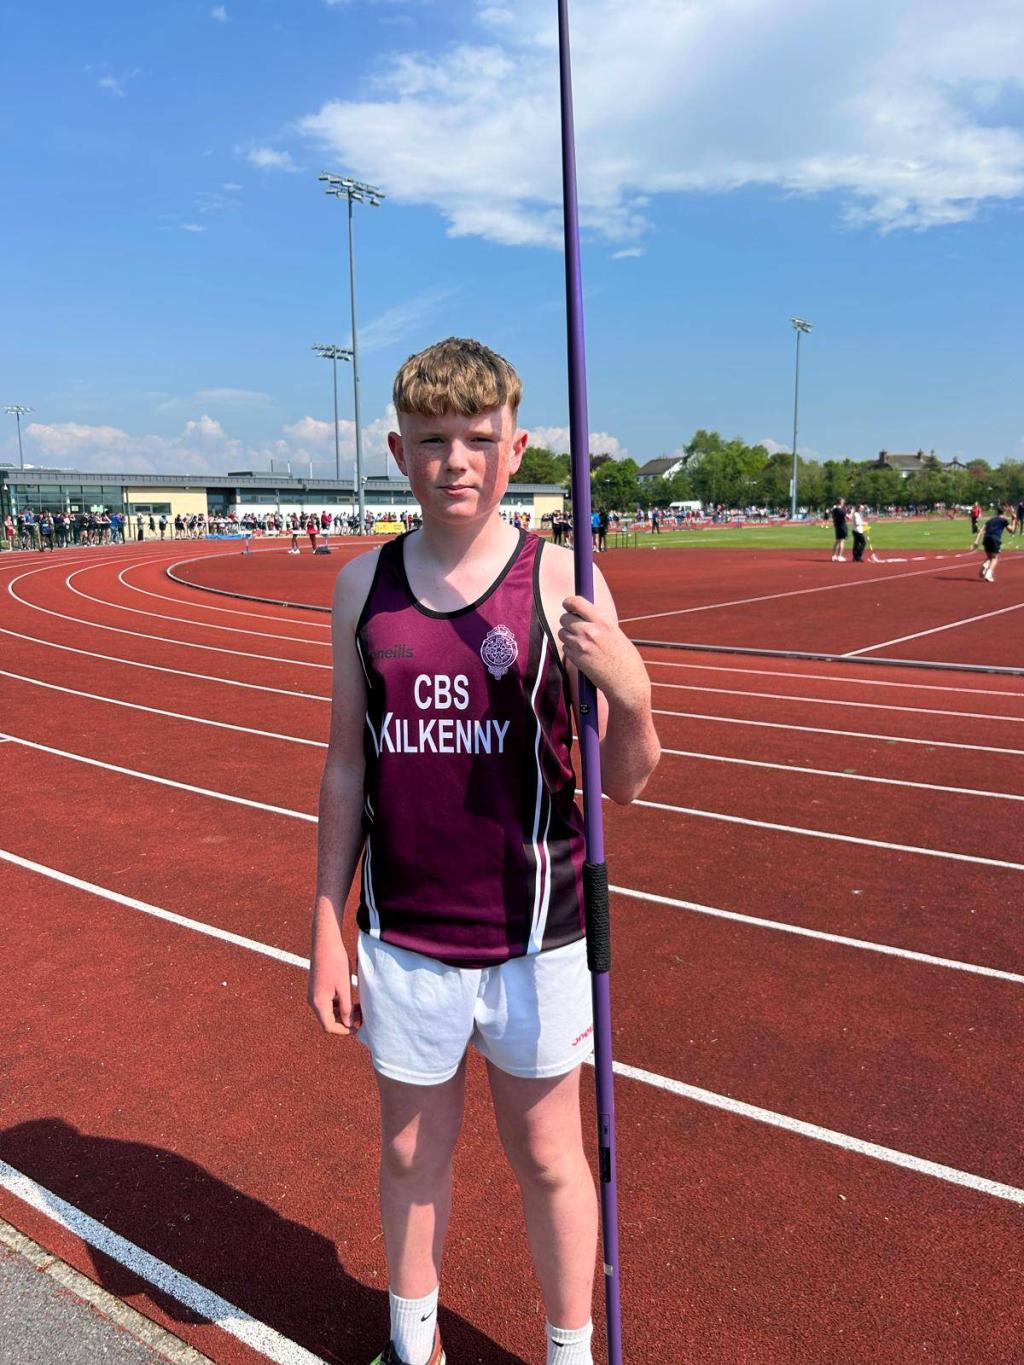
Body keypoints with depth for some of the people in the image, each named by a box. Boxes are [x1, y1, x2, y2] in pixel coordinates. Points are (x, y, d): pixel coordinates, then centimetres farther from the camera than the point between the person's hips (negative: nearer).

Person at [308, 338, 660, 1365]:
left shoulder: (561, 583, -9)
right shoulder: (363, 585, -1)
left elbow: (623, 783, -6)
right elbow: (346, 767, 6)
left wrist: (629, 692, -27)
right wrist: (327, 929, 7)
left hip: (533, 937, -2)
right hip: (404, 937, 3)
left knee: (546, 1154, 16)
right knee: (410, 1149, 20)